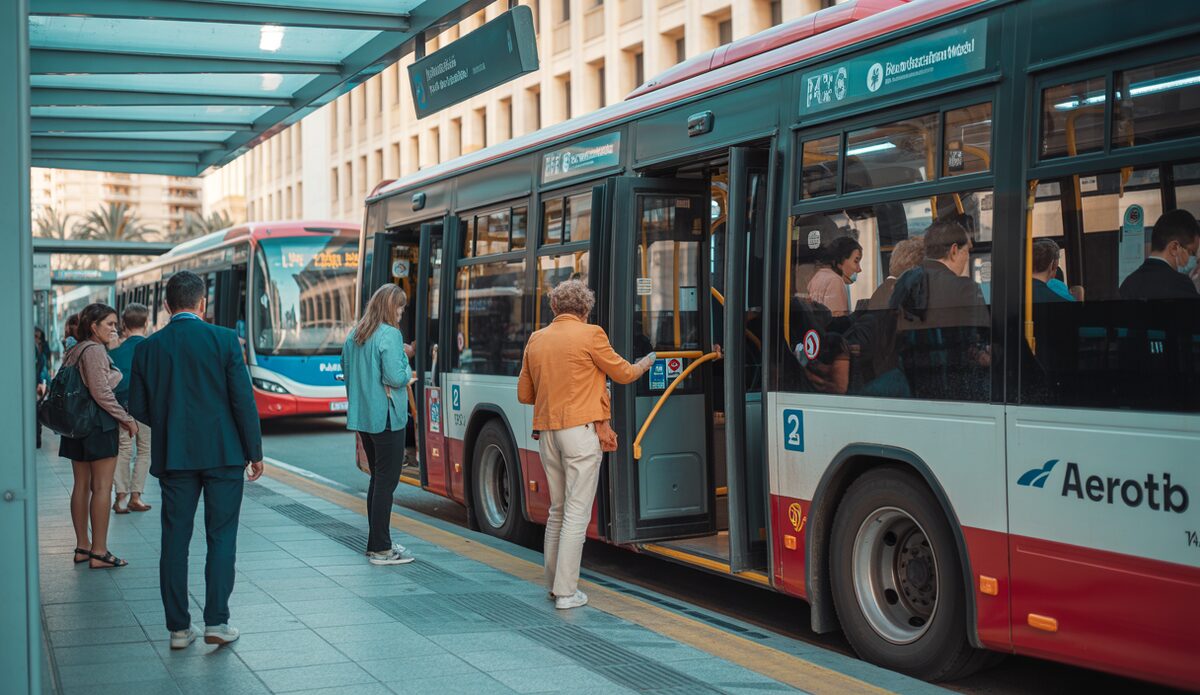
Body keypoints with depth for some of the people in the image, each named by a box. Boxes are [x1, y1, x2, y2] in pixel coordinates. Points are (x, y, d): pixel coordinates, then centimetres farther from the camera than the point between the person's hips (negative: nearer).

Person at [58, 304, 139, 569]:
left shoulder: (74, 351, 14)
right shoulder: (94, 350, -14)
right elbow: (101, 392, -21)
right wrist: (126, 418, -12)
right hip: (99, 425, -9)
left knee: (81, 486, 12)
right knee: (102, 488, -5)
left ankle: (82, 547, 18)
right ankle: (99, 552, -4)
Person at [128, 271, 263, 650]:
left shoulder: (148, 348, 0)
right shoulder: (224, 339, -7)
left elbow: (138, 408, 4)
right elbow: (243, 400, -8)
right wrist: (254, 451, 1)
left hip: (173, 457, 2)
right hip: (223, 453, -2)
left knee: (175, 540, 8)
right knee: (221, 537, 6)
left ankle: (179, 627, 10)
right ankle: (216, 621, 4)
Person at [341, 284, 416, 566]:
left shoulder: (354, 335, 11)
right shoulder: (390, 334, -15)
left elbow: (346, 369, 19)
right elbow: (396, 378, -20)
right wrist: (405, 359, -2)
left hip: (362, 416, 9)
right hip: (386, 418, -9)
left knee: (377, 478, 17)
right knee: (387, 481, -4)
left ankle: (377, 542, 22)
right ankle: (380, 549, -2)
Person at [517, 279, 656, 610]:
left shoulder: (536, 340, 10)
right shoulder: (590, 335, -7)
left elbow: (524, 394, 15)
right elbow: (623, 373, 4)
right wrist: (647, 362, 24)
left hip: (547, 431, 6)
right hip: (580, 431, -6)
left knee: (557, 509, 18)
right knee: (577, 512, -3)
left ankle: (553, 582, 24)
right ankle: (566, 592, -3)